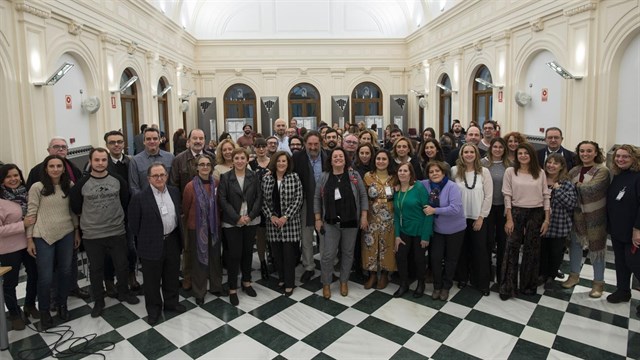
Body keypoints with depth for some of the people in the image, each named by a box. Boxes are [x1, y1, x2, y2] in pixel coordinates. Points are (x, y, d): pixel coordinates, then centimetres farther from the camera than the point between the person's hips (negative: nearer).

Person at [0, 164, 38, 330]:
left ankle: (30, 305, 39)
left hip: (29, 244, 5)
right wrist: (22, 225, -22)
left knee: (34, 276, 17)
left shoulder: (25, 195, 0)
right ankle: (15, 314, 30)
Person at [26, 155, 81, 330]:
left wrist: (77, 231, 9)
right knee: (45, 277, 3)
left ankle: (62, 305, 34)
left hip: (66, 234, 3)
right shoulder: (37, 187, -8)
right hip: (43, 237, -3)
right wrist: (29, 239, -6)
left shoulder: (70, 186, 1)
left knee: (65, 272, 14)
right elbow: (31, 213, -6)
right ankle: (44, 311, 26)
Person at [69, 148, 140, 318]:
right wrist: (88, 218, 10)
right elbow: (75, 206, 6)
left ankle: (123, 293, 35)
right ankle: (98, 301, 29)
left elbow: (126, 201, 10)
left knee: (122, 265, 12)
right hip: (92, 235, -1)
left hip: (117, 232, 1)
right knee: (96, 269, 12)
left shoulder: (118, 180, -3)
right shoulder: (82, 183, -6)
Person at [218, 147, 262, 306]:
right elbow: (223, 200, -8)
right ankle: (232, 289, 14)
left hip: (251, 221, 3)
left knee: (248, 252, 13)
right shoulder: (225, 177, -5)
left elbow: (259, 197, 0)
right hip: (232, 222, -2)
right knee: (234, 254, 0)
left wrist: (250, 216, -11)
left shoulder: (253, 176, 2)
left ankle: (246, 282, 31)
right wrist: (237, 218, -15)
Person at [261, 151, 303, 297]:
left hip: (290, 221, -2)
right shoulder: (266, 179, 2)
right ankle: (281, 278, 30)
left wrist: (286, 217, -13)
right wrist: (271, 216, -8)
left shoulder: (294, 177, -4)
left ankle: (289, 283, 15)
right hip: (273, 221, 2)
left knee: (289, 253, 1)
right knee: (277, 252, 10)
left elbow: (298, 200, -7)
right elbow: (263, 200, 4)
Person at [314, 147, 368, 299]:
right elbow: (317, 199, 4)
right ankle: (326, 283, 20)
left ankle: (344, 281, 30)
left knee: (348, 253, 12)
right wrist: (318, 219, 0)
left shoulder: (354, 175, 0)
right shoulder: (324, 177, 1)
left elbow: (363, 196, 2)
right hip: (331, 222, 0)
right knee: (328, 254, 1)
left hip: (351, 222, 1)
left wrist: (364, 216, -4)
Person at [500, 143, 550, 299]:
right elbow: (507, 196, -4)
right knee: (512, 249, -1)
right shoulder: (510, 172, -2)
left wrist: (547, 219, -2)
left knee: (532, 250, 11)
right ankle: (507, 287, 9)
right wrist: (509, 219, -8)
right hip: (516, 212, -1)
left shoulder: (540, 172, 3)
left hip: (536, 213, 2)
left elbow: (546, 196, 3)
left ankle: (528, 285, 27)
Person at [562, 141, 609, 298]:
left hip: (595, 216, -5)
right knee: (575, 244, 13)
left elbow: (590, 189, -23)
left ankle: (598, 282, 23)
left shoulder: (602, 171, -11)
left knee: (596, 248, 6)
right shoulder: (574, 170, 5)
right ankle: (574, 275, 31)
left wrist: (575, 185, -11)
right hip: (577, 215, 5)